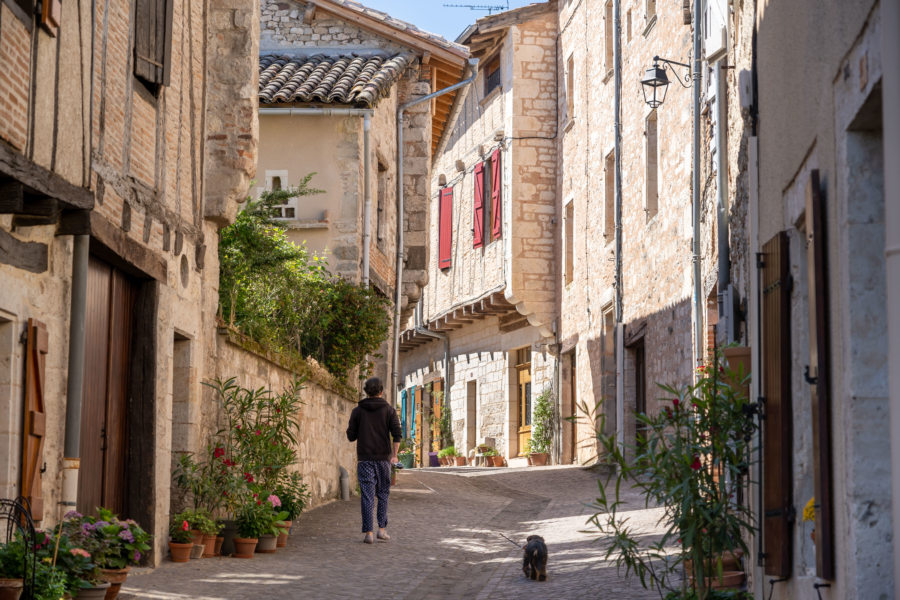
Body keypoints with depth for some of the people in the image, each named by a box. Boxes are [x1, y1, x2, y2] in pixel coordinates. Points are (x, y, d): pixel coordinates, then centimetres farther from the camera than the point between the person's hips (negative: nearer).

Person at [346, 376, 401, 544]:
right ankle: (382, 529, 9)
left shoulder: (357, 411, 3)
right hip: (383, 458, 0)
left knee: (367, 496, -1)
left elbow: (351, 436, 2)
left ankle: (368, 533, -6)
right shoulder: (389, 410, 2)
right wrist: (394, 454, -10)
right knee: (383, 494, 13)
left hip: (364, 458, 0)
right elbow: (397, 433, -10)